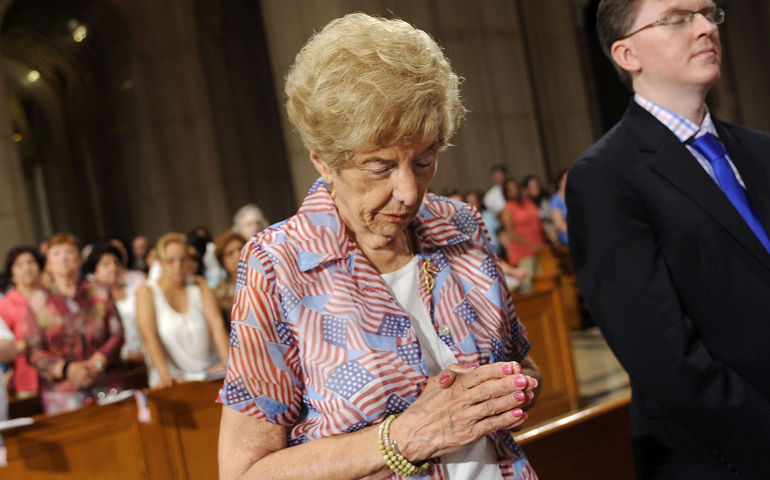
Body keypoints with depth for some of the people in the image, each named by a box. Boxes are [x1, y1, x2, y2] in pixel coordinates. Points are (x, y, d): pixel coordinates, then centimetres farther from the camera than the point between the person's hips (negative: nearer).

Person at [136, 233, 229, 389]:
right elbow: (150, 337, -11)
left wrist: (228, 362, -16)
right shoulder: (147, 292, 1)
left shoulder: (199, 284, 10)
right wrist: (165, 375, -25)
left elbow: (216, 323, -1)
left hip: (210, 373, 2)